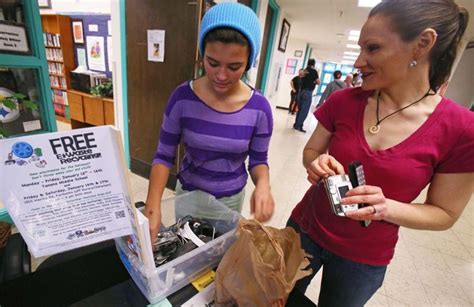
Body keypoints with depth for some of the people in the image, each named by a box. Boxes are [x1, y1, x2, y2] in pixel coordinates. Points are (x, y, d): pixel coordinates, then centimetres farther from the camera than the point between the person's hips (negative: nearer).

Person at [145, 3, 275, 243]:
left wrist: (263, 184, -29)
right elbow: (164, 156, -12)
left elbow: (258, 160, -7)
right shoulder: (182, 98, -19)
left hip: (231, 198, 0)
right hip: (188, 192, 1)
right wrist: (153, 206, -24)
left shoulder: (259, 108, -18)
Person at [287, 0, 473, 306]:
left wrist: (387, 208, -28)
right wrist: (317, 164, -24)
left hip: (365, 259, -1)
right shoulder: (343, 102, -12)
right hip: (305, 229, 2)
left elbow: (444, 214, -8)